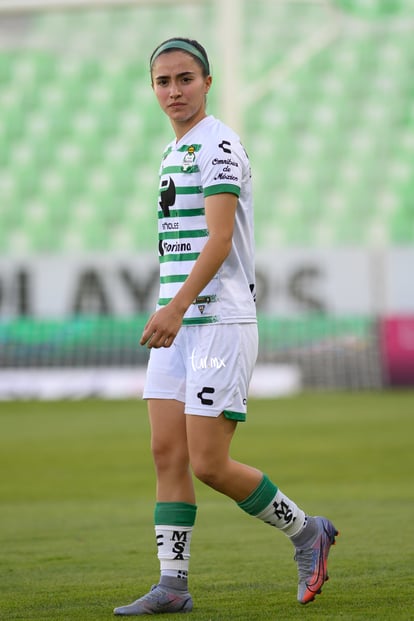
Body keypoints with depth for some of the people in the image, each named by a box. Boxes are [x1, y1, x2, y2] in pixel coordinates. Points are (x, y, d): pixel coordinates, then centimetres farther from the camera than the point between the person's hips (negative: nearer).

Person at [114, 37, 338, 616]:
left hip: (221, 323, -9)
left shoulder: (218, 144, -11)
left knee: (208, 464, -9)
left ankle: (306, 532, 11)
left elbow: (220, 239, -21)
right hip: (178, 327, 9)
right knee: (168, 455, 2)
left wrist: (176, 308, -31)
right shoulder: (176, 151, 18)